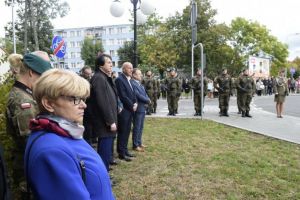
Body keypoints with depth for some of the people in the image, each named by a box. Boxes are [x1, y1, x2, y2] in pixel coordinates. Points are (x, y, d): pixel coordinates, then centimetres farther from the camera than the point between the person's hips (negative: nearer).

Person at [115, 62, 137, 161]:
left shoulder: (128, 79, 14)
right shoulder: (119, 79, -14)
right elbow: (123, 96, -19)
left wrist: (135, 103, 3)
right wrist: (132, 106, -11)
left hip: (130, 109, 9)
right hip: (124, 110, -9)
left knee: (127, 131, 14)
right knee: (122, 132, 0)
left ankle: (125, 150, 25)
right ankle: (121, 153, 10)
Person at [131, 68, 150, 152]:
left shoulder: (140, 84, 15)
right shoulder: (132, 83, -16)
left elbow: (145, 94, 16)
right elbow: (138, 95, -21)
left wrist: (147, 100, -6)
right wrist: (148, 100, -9)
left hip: (143, 108, 9)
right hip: (138, 108, -9)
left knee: (141, 127, 16)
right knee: (136, 128, -1)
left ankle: (139, 142, 28)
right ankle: (135, 145, 10)